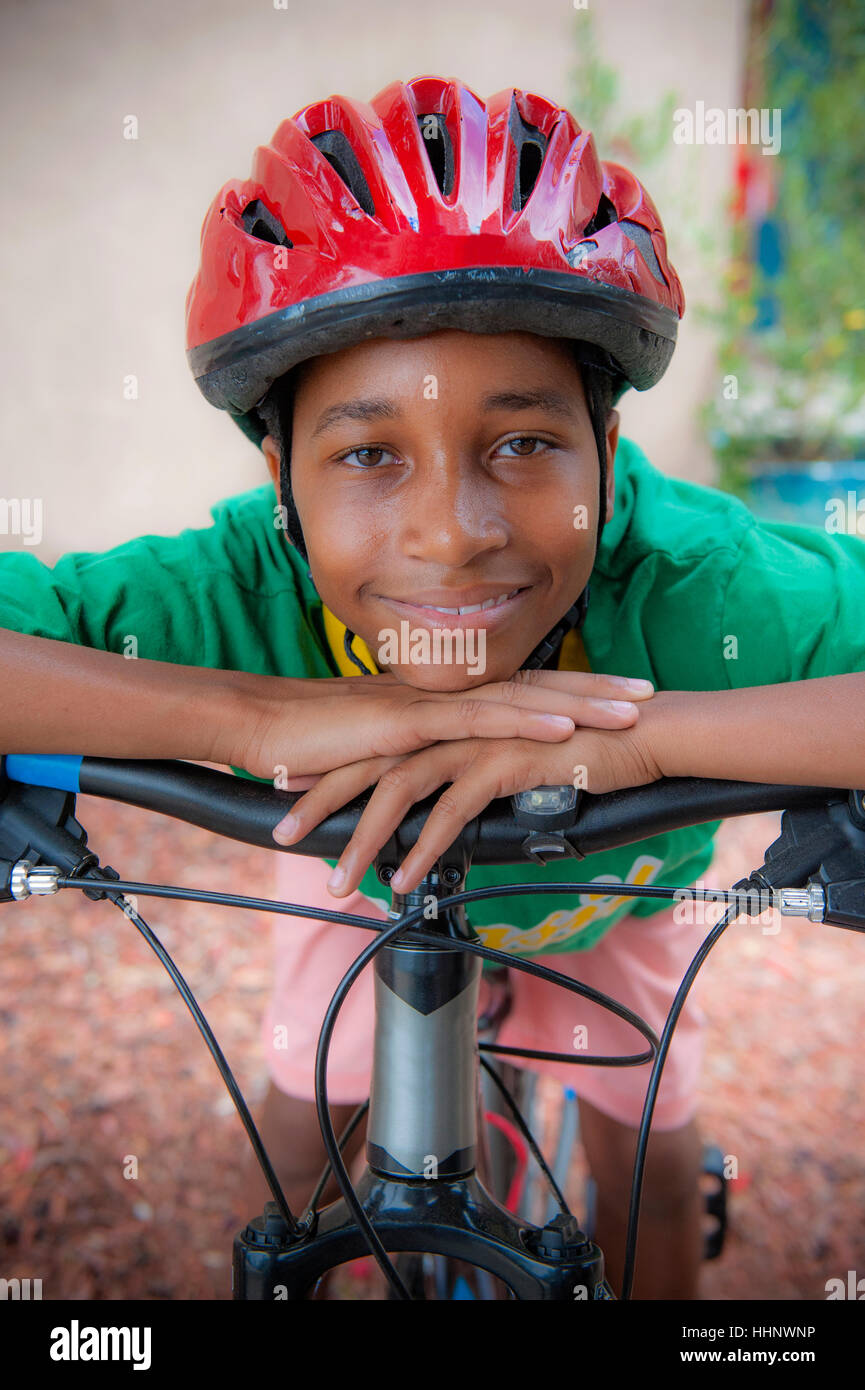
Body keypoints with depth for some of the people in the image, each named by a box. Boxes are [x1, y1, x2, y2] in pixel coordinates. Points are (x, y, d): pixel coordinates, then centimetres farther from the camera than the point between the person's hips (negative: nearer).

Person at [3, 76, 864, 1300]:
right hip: (365, 881, 0)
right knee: (296, 1151, 11)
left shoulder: (691, 583, -45)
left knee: (653, 1176, 11)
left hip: (615, 896, 1)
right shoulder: (241, 593, -41)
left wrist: (648, 730, -59)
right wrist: (247, 713, -57)